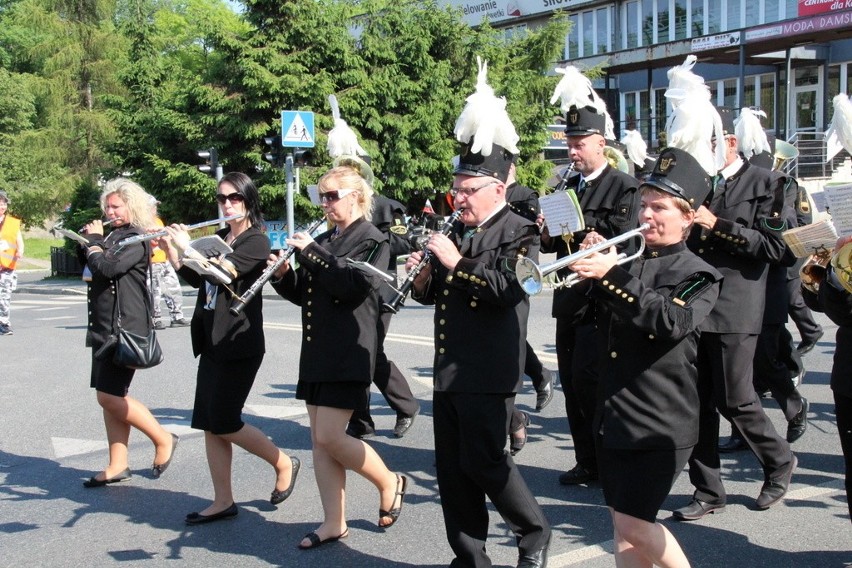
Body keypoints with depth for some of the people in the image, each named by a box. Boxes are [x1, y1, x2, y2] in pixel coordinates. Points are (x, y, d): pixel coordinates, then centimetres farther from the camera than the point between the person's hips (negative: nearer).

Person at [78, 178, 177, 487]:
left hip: (125, 328, -9)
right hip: (104, 327, 9)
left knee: (109, 396, -9)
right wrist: (92, 240, 4)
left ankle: (163, 440, 6)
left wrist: (93, 242, -7)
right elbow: (92, 265, 17)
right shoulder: (113, 236, 17)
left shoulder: (136, 240, -11)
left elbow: (107, 267, -23)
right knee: (110, 397, 9)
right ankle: (117, 465, 14)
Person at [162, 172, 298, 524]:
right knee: (209, 424, 5)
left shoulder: (256, 241, -9)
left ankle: (284, 464, 13)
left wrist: (186, 246, -18)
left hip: (239, 344, -8)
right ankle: (223, 501, 11)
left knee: (224, 422, -7)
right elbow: (194, 278, 12)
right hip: (212, 342, 8)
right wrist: (169, 248, 1)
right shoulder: (218, 239, 15)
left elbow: (224, 271, -23)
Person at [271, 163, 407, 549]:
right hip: (316, 353, 8)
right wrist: (283, 276, -3)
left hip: (348, 354, -8)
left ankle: (389, 483, 13)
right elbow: (304, 294, 17)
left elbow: (352, 286, -20)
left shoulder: (371, 240, -6)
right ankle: (334, 523, 13)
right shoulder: (323, 241, 16)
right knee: (319, 440, 6)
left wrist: (310, 252, -20)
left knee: (329, 437, -10)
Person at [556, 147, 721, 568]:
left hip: (661, 425, -6)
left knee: (632, 523, -8)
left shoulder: (698, 276, -4)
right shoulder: (626, 266, 13)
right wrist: (587, 268, -11)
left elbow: (669, 321, -25)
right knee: (624, 526, 9)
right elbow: (566, 308, 7)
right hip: (613, 418, 6)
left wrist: (611, 276, -28)